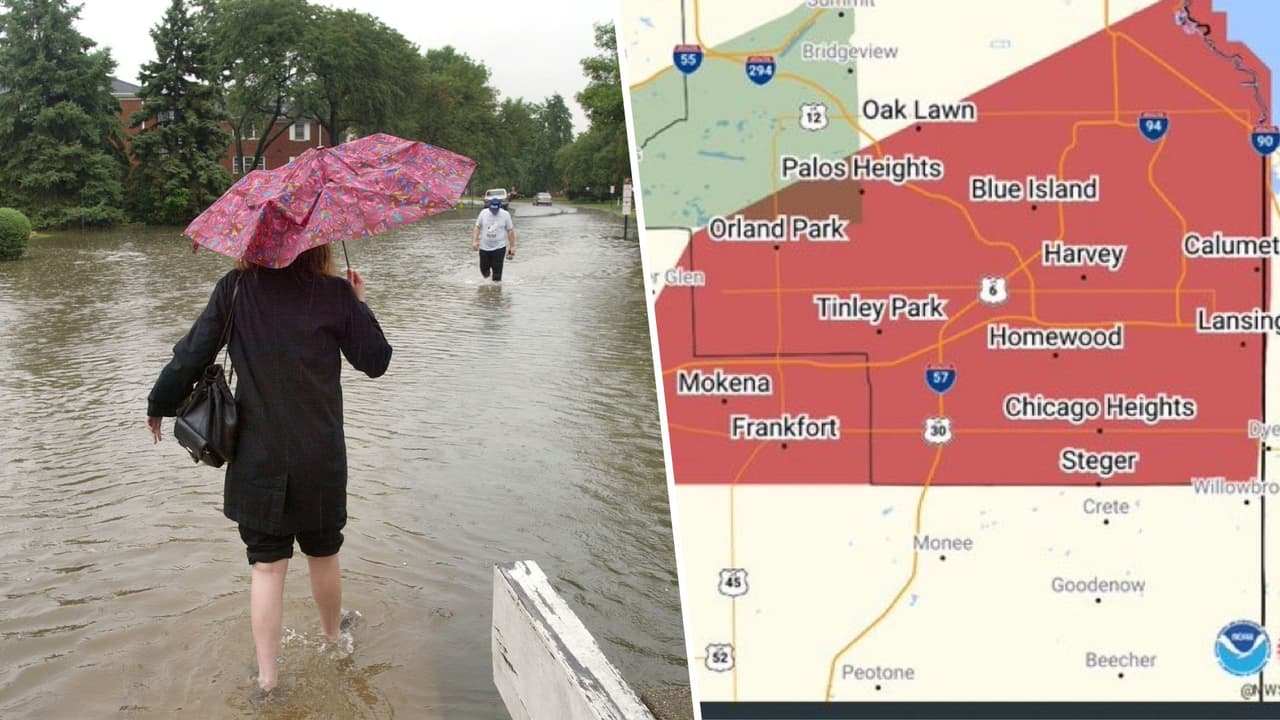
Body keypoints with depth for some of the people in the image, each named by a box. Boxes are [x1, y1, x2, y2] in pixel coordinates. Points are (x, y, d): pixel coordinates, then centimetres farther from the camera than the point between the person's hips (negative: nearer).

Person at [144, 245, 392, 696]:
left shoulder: (234, 289, -7)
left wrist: (159, 405, 12)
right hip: (320, 456, 0)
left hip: (258, 459, 0)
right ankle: (333, 633, 43)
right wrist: (359, 305, 11)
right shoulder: (335, 293, -9)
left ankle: (267, 677, 8)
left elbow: (191, 354, -4)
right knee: (323, 554, 20)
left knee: (267, 565, 7)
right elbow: (376, 362, -2)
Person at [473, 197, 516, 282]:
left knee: (497, 271, -5)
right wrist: (475, 241, -5)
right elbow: (477, 227, 5)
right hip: (484, 247, 2)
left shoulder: (505, 215, -5)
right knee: (484, 269, 8)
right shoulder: (483, 213, -1)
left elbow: (510, 231, 0)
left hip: (499, 247, -2)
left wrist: (512, 246, 0)